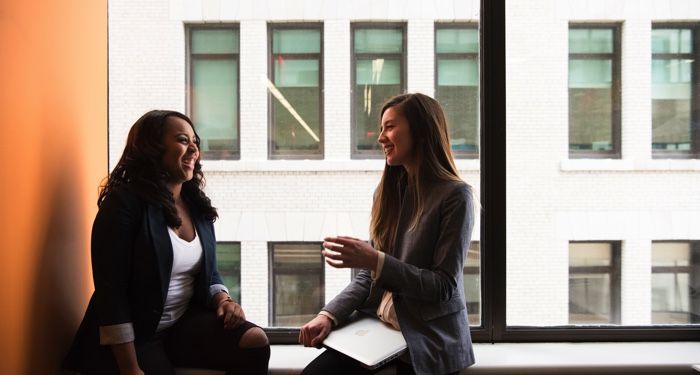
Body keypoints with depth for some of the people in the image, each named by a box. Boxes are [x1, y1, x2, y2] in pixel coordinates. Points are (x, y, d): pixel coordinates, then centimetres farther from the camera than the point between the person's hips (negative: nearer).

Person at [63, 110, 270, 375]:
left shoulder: (197, 206, 8)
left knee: (255, 341, -18)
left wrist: (223, 300, -7)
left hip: (186, 322, 6)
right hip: (136, 334, -5)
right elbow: (111, 292, -17)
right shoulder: (124, 204, -12)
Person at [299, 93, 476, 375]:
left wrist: (376, 261, -23)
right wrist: (330, 315, -7)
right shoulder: (387, 191, 7)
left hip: (429, 339, -4)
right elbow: (368, 276, 8)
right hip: (378, 326, 4)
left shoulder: (455, 196, -11)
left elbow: (444, 286, -14)